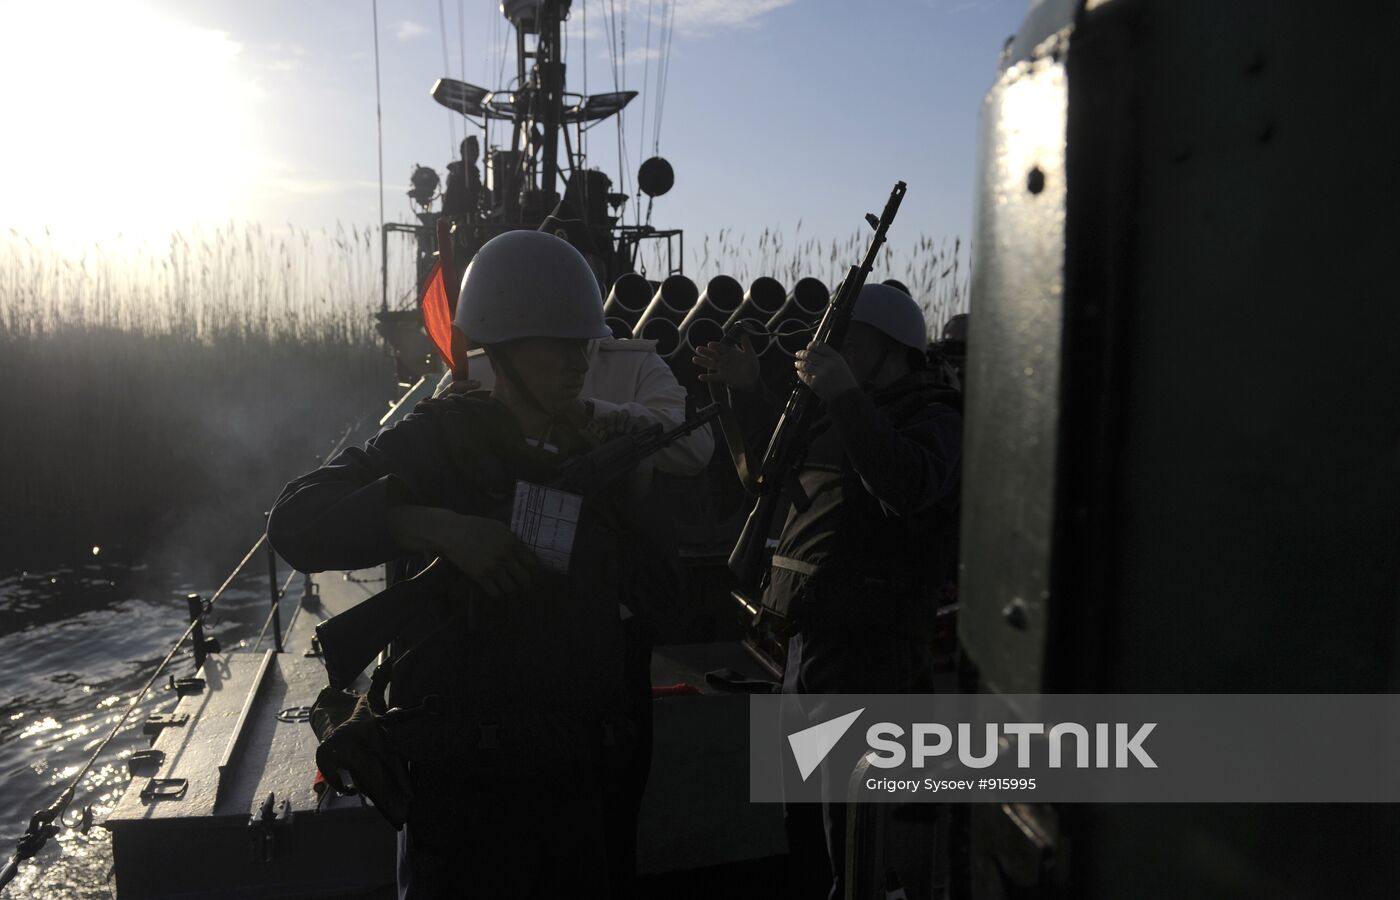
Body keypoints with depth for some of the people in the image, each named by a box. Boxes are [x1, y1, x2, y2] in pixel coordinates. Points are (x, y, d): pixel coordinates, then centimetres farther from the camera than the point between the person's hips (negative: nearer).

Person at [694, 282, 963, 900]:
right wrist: (747, 388, 17)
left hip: (867, 650, -9)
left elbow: (911, 485, -29)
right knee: (802, 814, 22)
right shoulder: (842, 416, 16)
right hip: (809, 638, 9)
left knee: (852, 838, 1)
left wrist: (843, 395, -28)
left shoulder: (931, 417, -9)